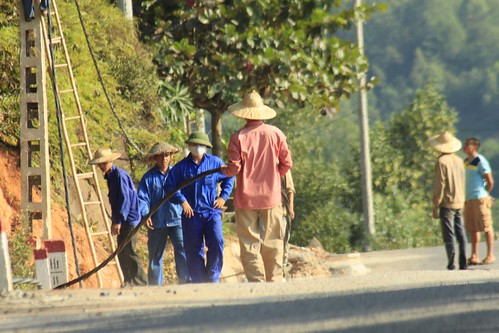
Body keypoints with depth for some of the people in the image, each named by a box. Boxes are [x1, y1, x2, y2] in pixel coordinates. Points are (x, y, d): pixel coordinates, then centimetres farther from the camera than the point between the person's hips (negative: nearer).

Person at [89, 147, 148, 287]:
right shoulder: (110, 176, 16)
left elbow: (125, 199, -19)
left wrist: (118, 221, -21)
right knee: (122, 253, 10)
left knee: (128, 251, -11)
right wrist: (114, 221, 20)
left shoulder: (119, 175, -13)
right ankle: (129, 281, 14)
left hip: (129, 219, -10)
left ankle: (140, 282, -10)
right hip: (122, 221, 10)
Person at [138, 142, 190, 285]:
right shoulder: (149, 177, 4)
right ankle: (155, 286, 15)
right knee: (155, 255, 7)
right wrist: (145, 215, -18)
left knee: (182, 250, -13)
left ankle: (185, 282, -11)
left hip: (176, 220, 0)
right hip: (156, 222, 0)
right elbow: (142, 198, -2)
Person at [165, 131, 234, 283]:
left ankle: (213, 278, -2)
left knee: (216, 243, -16)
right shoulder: (181, 167, 4)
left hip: (212, 212, 0)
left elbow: (229, 177, 19)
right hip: (191, 214, 0)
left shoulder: (215, 162, 7)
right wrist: (182, 200, -9)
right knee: (193, 250, 1)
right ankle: (199, 283, 9)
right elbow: (170, 186, 2)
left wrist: (223, 196, 8)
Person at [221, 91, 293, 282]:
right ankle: (275, 282, 8)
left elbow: (234, 167, -11)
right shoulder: (275, 134, -1)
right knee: (272, 243, 9)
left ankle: (257, 282, -4)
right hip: (271, 196, 2)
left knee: (249, 244, 1)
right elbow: (287, 163, 1)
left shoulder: (238, 137, -8)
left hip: (246, 198, -2)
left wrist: (223, 170, 11)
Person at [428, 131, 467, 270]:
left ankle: (451, 263, -9)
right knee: (461, 234, 9)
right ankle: (463, 263, 9)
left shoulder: (442, 162, -11)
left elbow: (439, 186, -13)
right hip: (459, 203, 6)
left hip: (447, 203, -6)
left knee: (449, 236, -5)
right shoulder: (459, 161, 9)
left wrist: (435, 207, -9)